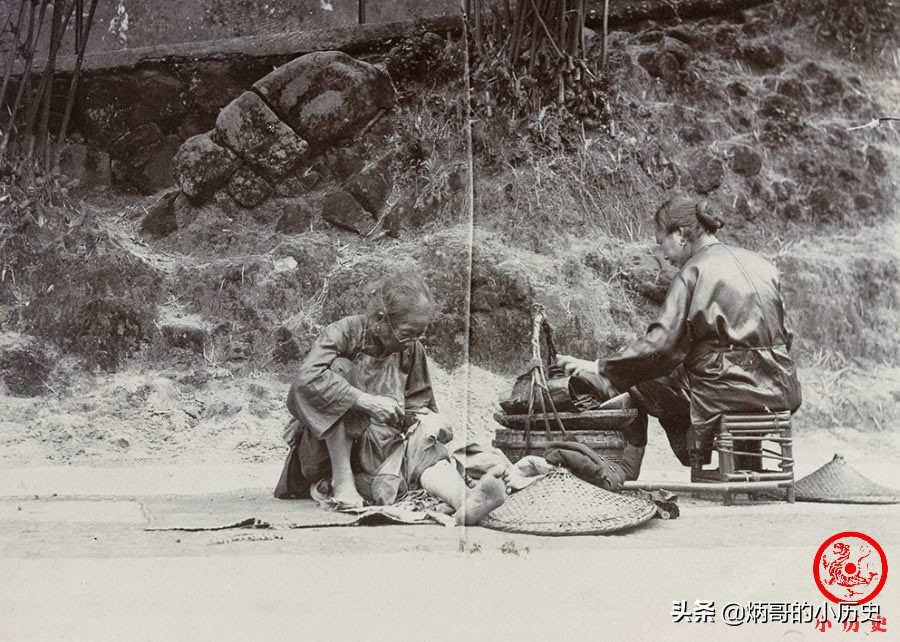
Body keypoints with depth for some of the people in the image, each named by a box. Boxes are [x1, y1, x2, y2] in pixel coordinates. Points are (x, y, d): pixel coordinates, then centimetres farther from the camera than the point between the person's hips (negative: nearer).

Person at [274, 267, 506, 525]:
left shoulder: (411, 349, 1)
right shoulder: (344, 332, -14)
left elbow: (417, 400, 10)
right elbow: (306, 377, -32)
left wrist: (428, 418, -15)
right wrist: (369, 402, -37)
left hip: (381, 445, 4)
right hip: (329, 443, -4)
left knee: (422, 443, -27)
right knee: (340, 368, -26)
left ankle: (466, 502, -60)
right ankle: (342, 480, -24)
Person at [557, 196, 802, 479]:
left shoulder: (694, 271, -9)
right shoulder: (761, 264, 12)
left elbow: (661, 342, -16)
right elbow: (784, 336, 15)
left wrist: (600, 369, -9)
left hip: (728, 388, -8)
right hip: (779, 389, 8)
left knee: (634, 386, 6)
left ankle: (624, 481, 13)